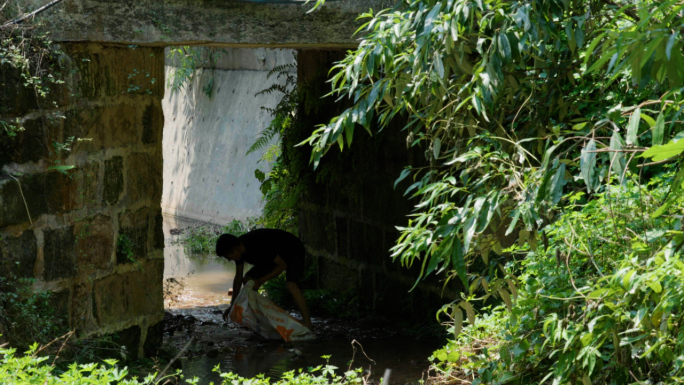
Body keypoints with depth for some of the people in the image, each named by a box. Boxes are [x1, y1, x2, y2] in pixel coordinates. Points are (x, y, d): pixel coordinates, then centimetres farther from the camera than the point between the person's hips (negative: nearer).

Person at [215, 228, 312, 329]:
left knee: (291, 285, -32)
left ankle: (307, 324, -30)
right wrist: (233, 305, 1)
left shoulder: (259, 245, -37)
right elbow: (238, 276, 2)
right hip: (274, 255, 9)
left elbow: (282, 265, -29)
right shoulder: (239, 248, -11)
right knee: (247, 280, 1)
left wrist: (260, 281, -30)